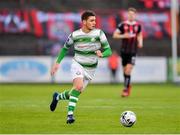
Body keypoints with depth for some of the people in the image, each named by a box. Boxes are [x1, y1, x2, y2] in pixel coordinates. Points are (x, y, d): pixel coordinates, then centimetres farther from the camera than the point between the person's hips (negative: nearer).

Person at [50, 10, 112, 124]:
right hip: (78, 64, -3)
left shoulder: (99, 33, -12)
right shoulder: (75, 35, -12)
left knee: (77, 93, 9)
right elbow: (65, 48, 6)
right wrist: (57, 62, 2)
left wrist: (101, 54, -32)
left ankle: (57, 97, 39)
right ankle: (70, 114, -22)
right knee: (78, 86, -29)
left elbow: (108, 51, -10)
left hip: (90, 69, 3)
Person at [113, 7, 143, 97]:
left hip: (133, 51, -1)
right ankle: (128, 85, 32)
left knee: (128, 70, -13)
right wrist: (124, 36, -17)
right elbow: (115, 35, -1)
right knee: (125, 70, 8)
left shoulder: (138, 25, 4)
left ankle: (126, 89, -8)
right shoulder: (122, 25, -2)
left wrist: (140, 42, 1)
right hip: (124, 50, 1)